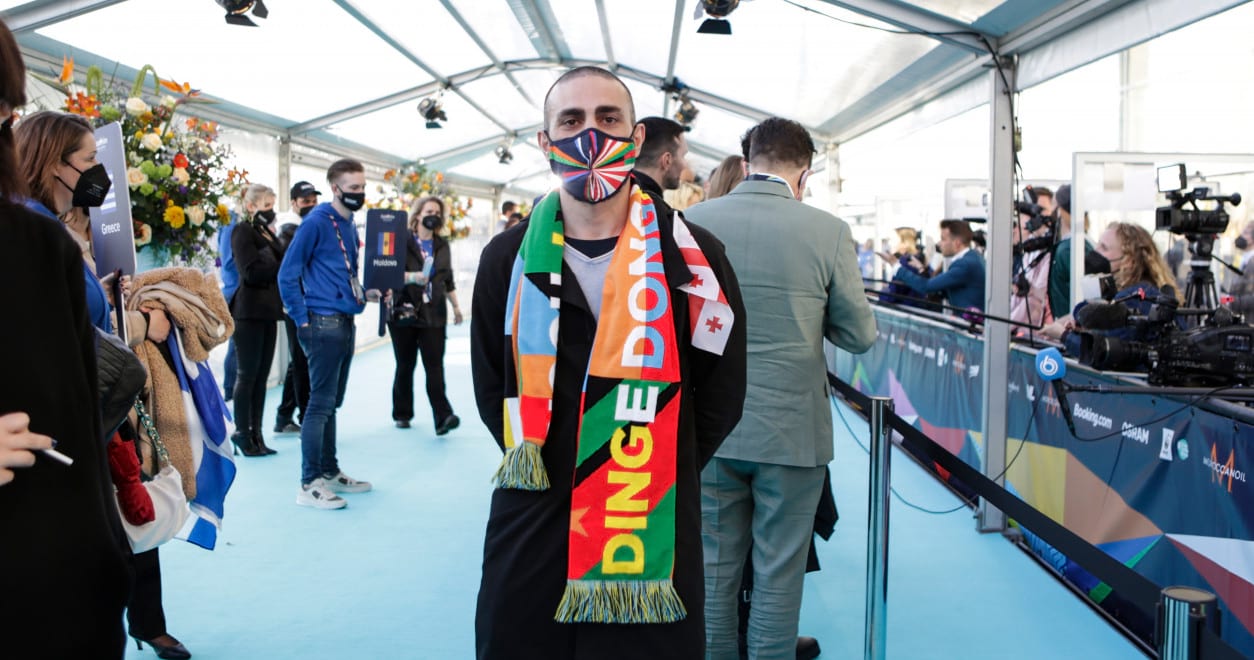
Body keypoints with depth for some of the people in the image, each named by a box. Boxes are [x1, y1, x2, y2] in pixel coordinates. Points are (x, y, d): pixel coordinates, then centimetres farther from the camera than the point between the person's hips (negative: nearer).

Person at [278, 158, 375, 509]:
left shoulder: (349, 225, 14)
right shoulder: (316, 222, -10)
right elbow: (287, 274, -11)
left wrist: (364, 295, 10)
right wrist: (302, 320, -12)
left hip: (345, 323, 8)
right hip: (324, 323, -8)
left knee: (332, 402, 15)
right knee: (321, 402, -6)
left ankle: (330, 472, 24)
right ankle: (309, 484, 0)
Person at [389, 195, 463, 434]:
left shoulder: (442, 245, 13)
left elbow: (448, 280, 20)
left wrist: (456, 306, 18)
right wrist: (411, 277, -25)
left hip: (433, 314, 2)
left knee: (435, 365, -8)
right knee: (405, 365, 7)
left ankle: (443, 417, -16)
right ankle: (402, 414, 21)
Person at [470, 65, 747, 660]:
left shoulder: (692, 258, -2)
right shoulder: (509, 259, 3)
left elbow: (720, 391, 4)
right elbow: (492, 387, 11)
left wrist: (659, 474, 0)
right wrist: (538, 463, 4)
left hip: (653, 535, -1)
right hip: (527, 537, 2)